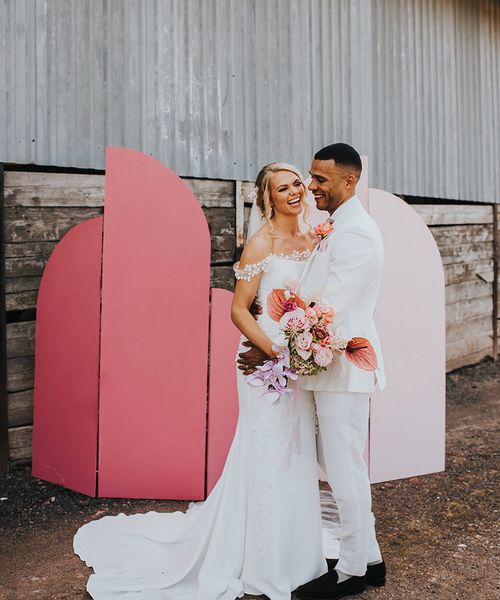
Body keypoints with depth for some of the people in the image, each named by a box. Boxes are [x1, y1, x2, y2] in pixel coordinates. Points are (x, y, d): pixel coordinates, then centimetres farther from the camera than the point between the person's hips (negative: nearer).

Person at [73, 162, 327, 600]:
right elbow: (238, 309, -13)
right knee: (268, 455, 3)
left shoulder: (312, 239, 9)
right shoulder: (261, 244, -11)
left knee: (297, 456, 16)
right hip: (266, 359, -7)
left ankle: (294, 556, 34)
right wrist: (276, 351, -24)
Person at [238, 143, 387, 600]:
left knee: (344, 469, 2)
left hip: (343, 369, -10)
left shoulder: (356, 233, -17)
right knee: (337, 464, 17)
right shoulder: (336, 228, 14)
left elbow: (328, 308, -21)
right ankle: (368, 558, 32)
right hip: (328, 365, 10)